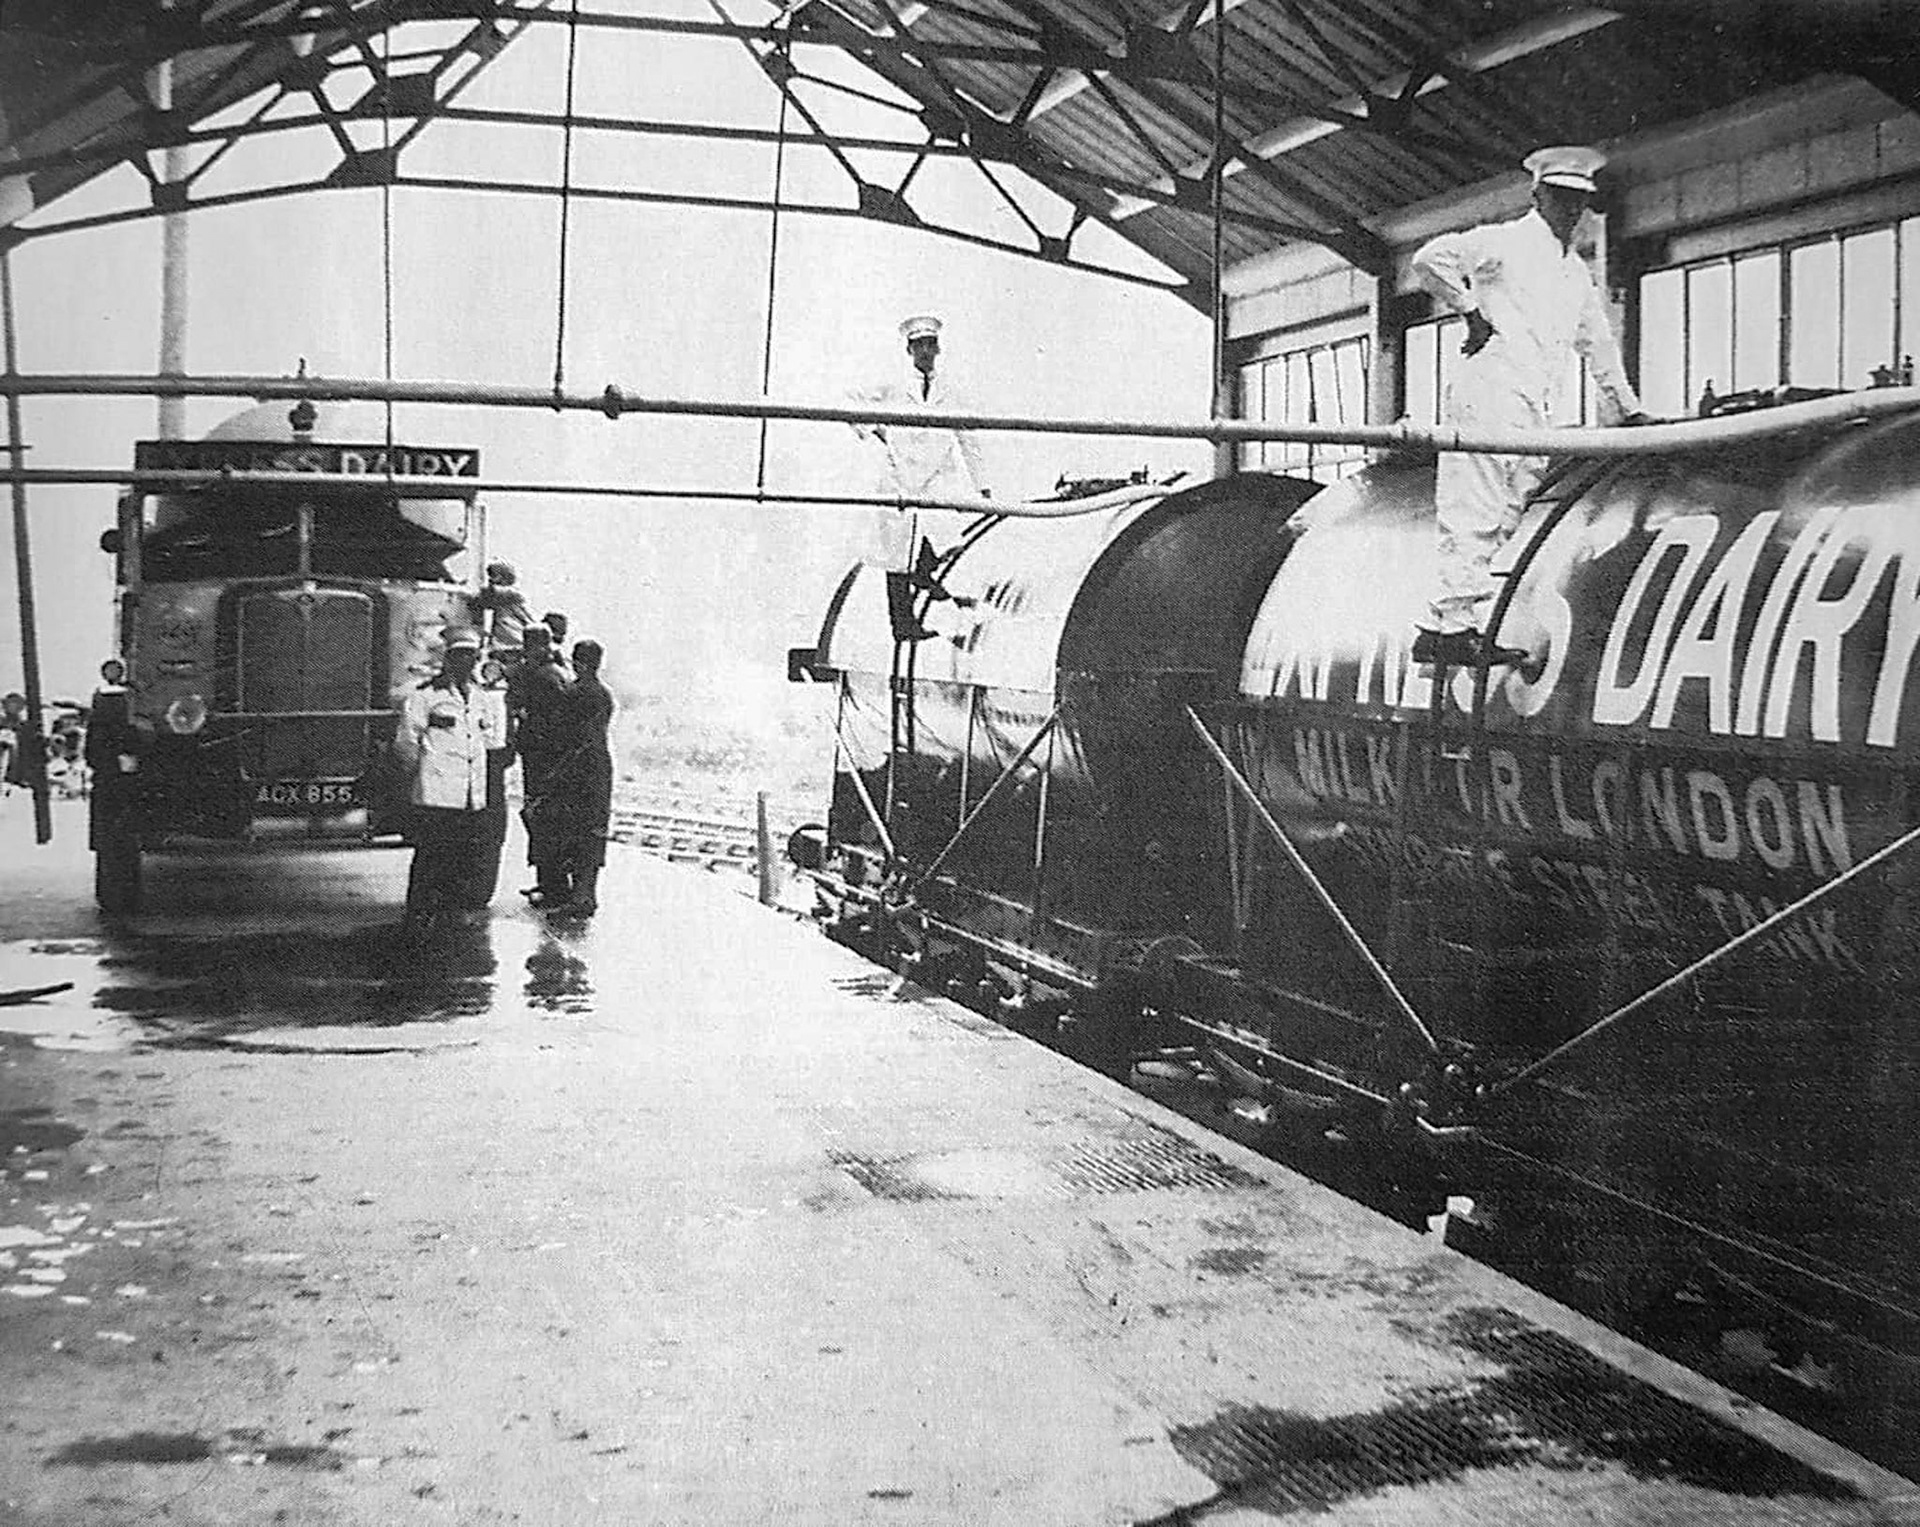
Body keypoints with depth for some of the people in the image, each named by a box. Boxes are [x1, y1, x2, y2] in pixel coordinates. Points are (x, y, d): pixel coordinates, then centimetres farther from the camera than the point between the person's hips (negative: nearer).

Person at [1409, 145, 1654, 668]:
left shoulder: (1577, 273, 26)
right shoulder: (1504, 242, 1)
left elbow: (1598, 345, 36)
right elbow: (1430, 259, -12)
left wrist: (1627, 409, 36)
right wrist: (1470, 311, -7)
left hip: (1538, 409, 8)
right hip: (1490, 390, -8)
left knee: (1504, 518, 0)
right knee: (1475, 512, -14)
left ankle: (1451, 624, -3)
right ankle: (1451, 621, -16)